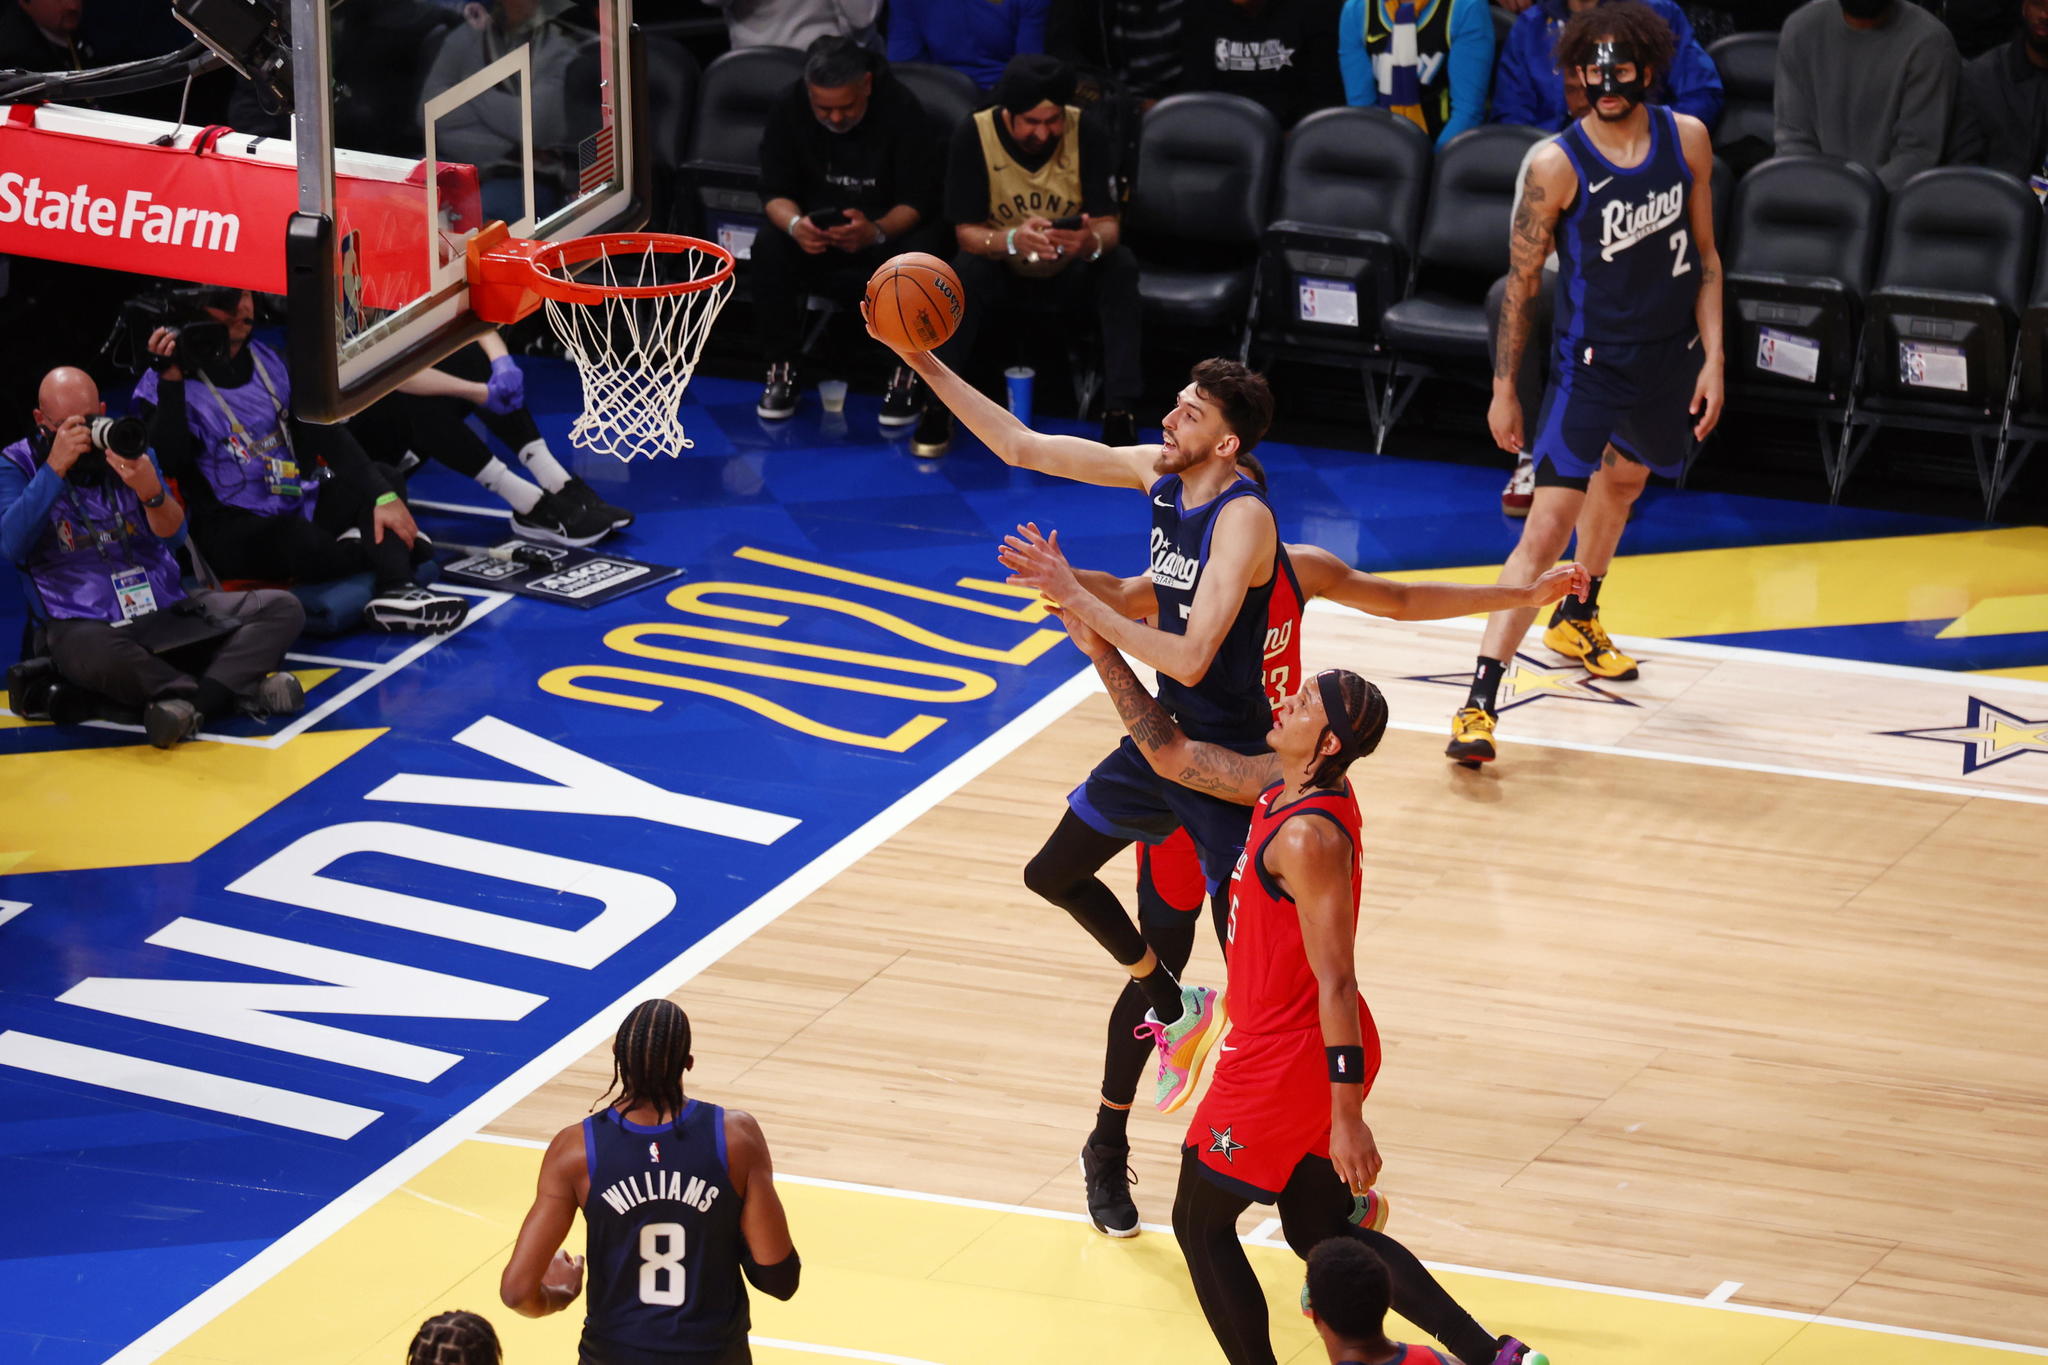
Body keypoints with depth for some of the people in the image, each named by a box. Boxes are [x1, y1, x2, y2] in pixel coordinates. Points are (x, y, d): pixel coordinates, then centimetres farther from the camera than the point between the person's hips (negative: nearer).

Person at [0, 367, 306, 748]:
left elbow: (174, 535, 1)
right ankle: (241, 691, -34)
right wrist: (55, 469, -20)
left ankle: (193, 702, -35)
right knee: (98, 654, -43)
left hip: (167, 610, 5)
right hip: (86, 625, -5)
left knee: (282, 608, -14)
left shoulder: (127, 447, 10)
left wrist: (151, 493, -21)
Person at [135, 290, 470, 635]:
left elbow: (326, 434, 4)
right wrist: (170, 381, -33)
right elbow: (171, 461, -23)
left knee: (386, 480, -5)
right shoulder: (162, 386, -7)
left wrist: (384, 496, -8)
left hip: (300, 509, 7)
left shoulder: (270, 362, 9)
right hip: (230, 537, -7)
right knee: (298, 538, -35)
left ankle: (396, 593, -29)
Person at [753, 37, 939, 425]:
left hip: (887, 229, -2)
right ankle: (782, 370, -15)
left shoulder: (901, 109, -17)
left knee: (922, 252, -34)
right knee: (769, 248, -29)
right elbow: (775, 192, -9)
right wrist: (794, 224, -34)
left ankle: (905, 375, -18)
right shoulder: (789, 110, -11)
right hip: (816, 231, 2)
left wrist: (876, 231, -41)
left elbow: (916, 200, -19)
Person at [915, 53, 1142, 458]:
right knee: (966, 269, -33)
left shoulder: (1087, 132, -19)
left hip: (1071, 271, 1)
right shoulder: (973, 136, -20)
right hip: (1003, 270, -1)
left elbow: (1108, 224, -20)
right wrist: (1012, 240, -44)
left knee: (1120, 264, -30)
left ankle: (1119, 413, -28)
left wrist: (1093, 240, -46)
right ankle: (938, 406, -21)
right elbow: (966, 232, -21)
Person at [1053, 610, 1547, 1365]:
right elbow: (1173, 755, 14)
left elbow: (1336, 984, -27)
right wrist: (1104, 653, 9)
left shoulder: (1307, 836, -27)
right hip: (1317, 1051, 9)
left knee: (1200, 1224, 10)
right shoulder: (1288, 785, 1)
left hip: (1287, 1062, -9)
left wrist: (1347, 1118, -26)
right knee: (1319, 1232, 19)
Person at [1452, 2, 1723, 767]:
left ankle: (1577, 619, 54)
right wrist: (1504, 388, -5)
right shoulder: (1557, 164, -17)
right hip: (1590, 360, -5)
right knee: (1548, 528, -16)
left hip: (1670, 357, 5)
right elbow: (1522, 280, -9)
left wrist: (1712, 358, 0)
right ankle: (1479, 701, -18)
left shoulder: (1686, 141, -4)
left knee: (1622, 479, 27)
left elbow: (1704, 256, 5)